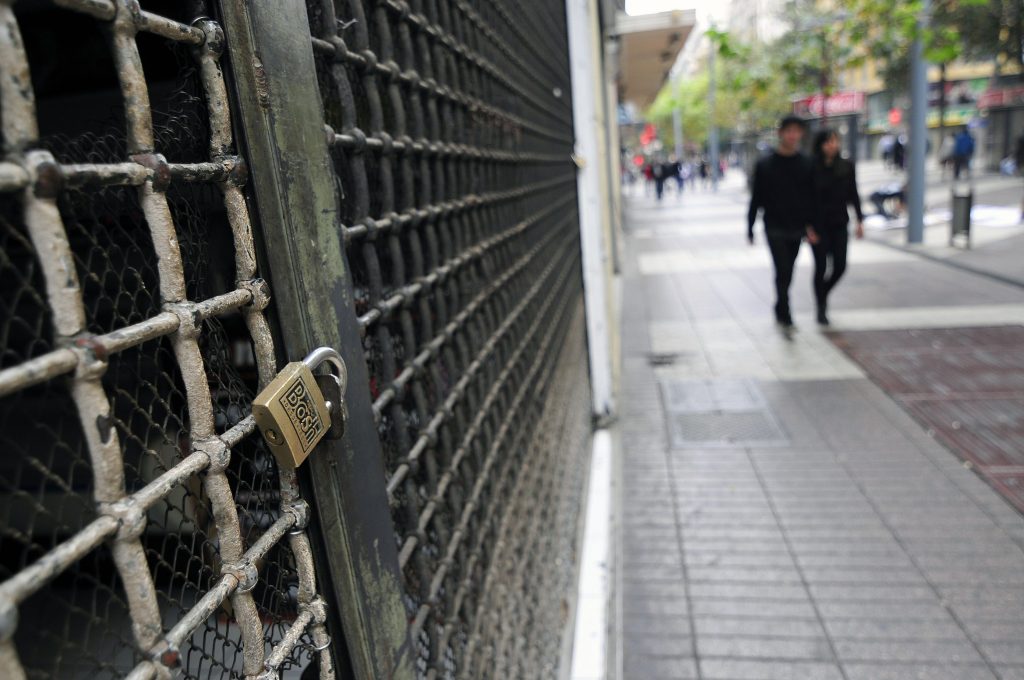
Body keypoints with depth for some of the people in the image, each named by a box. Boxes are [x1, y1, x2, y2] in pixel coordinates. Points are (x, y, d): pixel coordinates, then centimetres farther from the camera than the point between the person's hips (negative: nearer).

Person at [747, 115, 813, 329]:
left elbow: (812, 198, 6)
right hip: (775, 228, -3)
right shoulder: (765, 165, -1)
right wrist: (750, 228, 2)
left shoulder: (806, 165, 4)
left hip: (796, 229, 3)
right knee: (782, 271, -12)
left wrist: (810, 225, -1)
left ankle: (780, 310, 31)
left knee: (787, 274, 13)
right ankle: (785, 316, -8)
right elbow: (755, 199, 1)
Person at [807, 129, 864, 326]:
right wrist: (808, 228, -11)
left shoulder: (847, 167, 3)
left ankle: (823, 293, 30)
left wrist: (859, 220, 0)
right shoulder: (811, 168, -7)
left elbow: (853, 195, 8)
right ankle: (821, 308, 14)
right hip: (818, 226, -3)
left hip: (839, 224, 3)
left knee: (840, 266, 0)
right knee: (821, 266, -2)